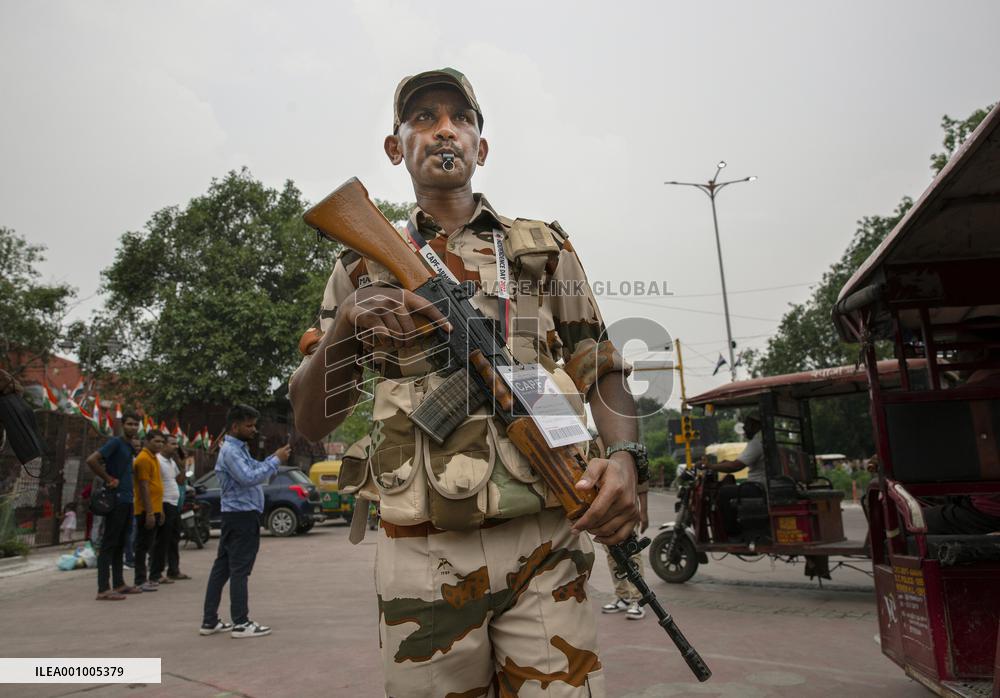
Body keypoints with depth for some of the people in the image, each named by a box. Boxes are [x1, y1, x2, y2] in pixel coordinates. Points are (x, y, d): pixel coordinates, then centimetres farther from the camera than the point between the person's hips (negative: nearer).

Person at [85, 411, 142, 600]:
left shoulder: (130, 446, 16)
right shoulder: (115, 443, -10)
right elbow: (91, 460, -21)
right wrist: (108, 479, -15)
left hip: (127, 501, 9)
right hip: (116, 500, -9)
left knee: (120, 544, 14)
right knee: (109, 544, -7)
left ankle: (119, 584, 22)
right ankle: (103, 589, -5)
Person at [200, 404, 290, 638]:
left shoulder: (238, 449, 17)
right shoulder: (230, 450, -16)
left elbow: (254, 469, 21)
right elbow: (249, 478, -26)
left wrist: (274, 457, 6)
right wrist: (276, 461, -21)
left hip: (236, 516, 10)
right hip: (242, 516, -10)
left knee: (222, 568, 11)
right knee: (239, 570, -5)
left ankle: (210, 621, 18)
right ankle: (240, 623, 1)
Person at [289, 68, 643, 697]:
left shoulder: (545, 248, 11)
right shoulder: (365, 266, 11)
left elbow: (601, 370, 9)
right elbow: (311, 421, 7)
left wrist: (623, 456, -12)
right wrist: (345, 325, -12)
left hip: (544, 548, 0)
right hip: (421, 555, 1)